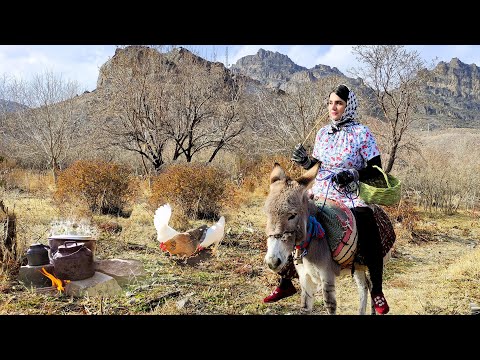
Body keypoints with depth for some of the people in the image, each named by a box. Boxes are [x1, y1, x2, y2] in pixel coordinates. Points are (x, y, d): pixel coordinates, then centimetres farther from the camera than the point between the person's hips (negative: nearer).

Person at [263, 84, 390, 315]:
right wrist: (305, 162, -2)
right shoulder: (322, 133, 11)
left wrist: (353, 175, -21)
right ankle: (285, 283, 12)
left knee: (370, 238, -27)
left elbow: (376, 168, -4)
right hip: (319, 194, 5)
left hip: (349, 198, -5)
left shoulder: (362, 133, -4)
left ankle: (377, 292, -2)